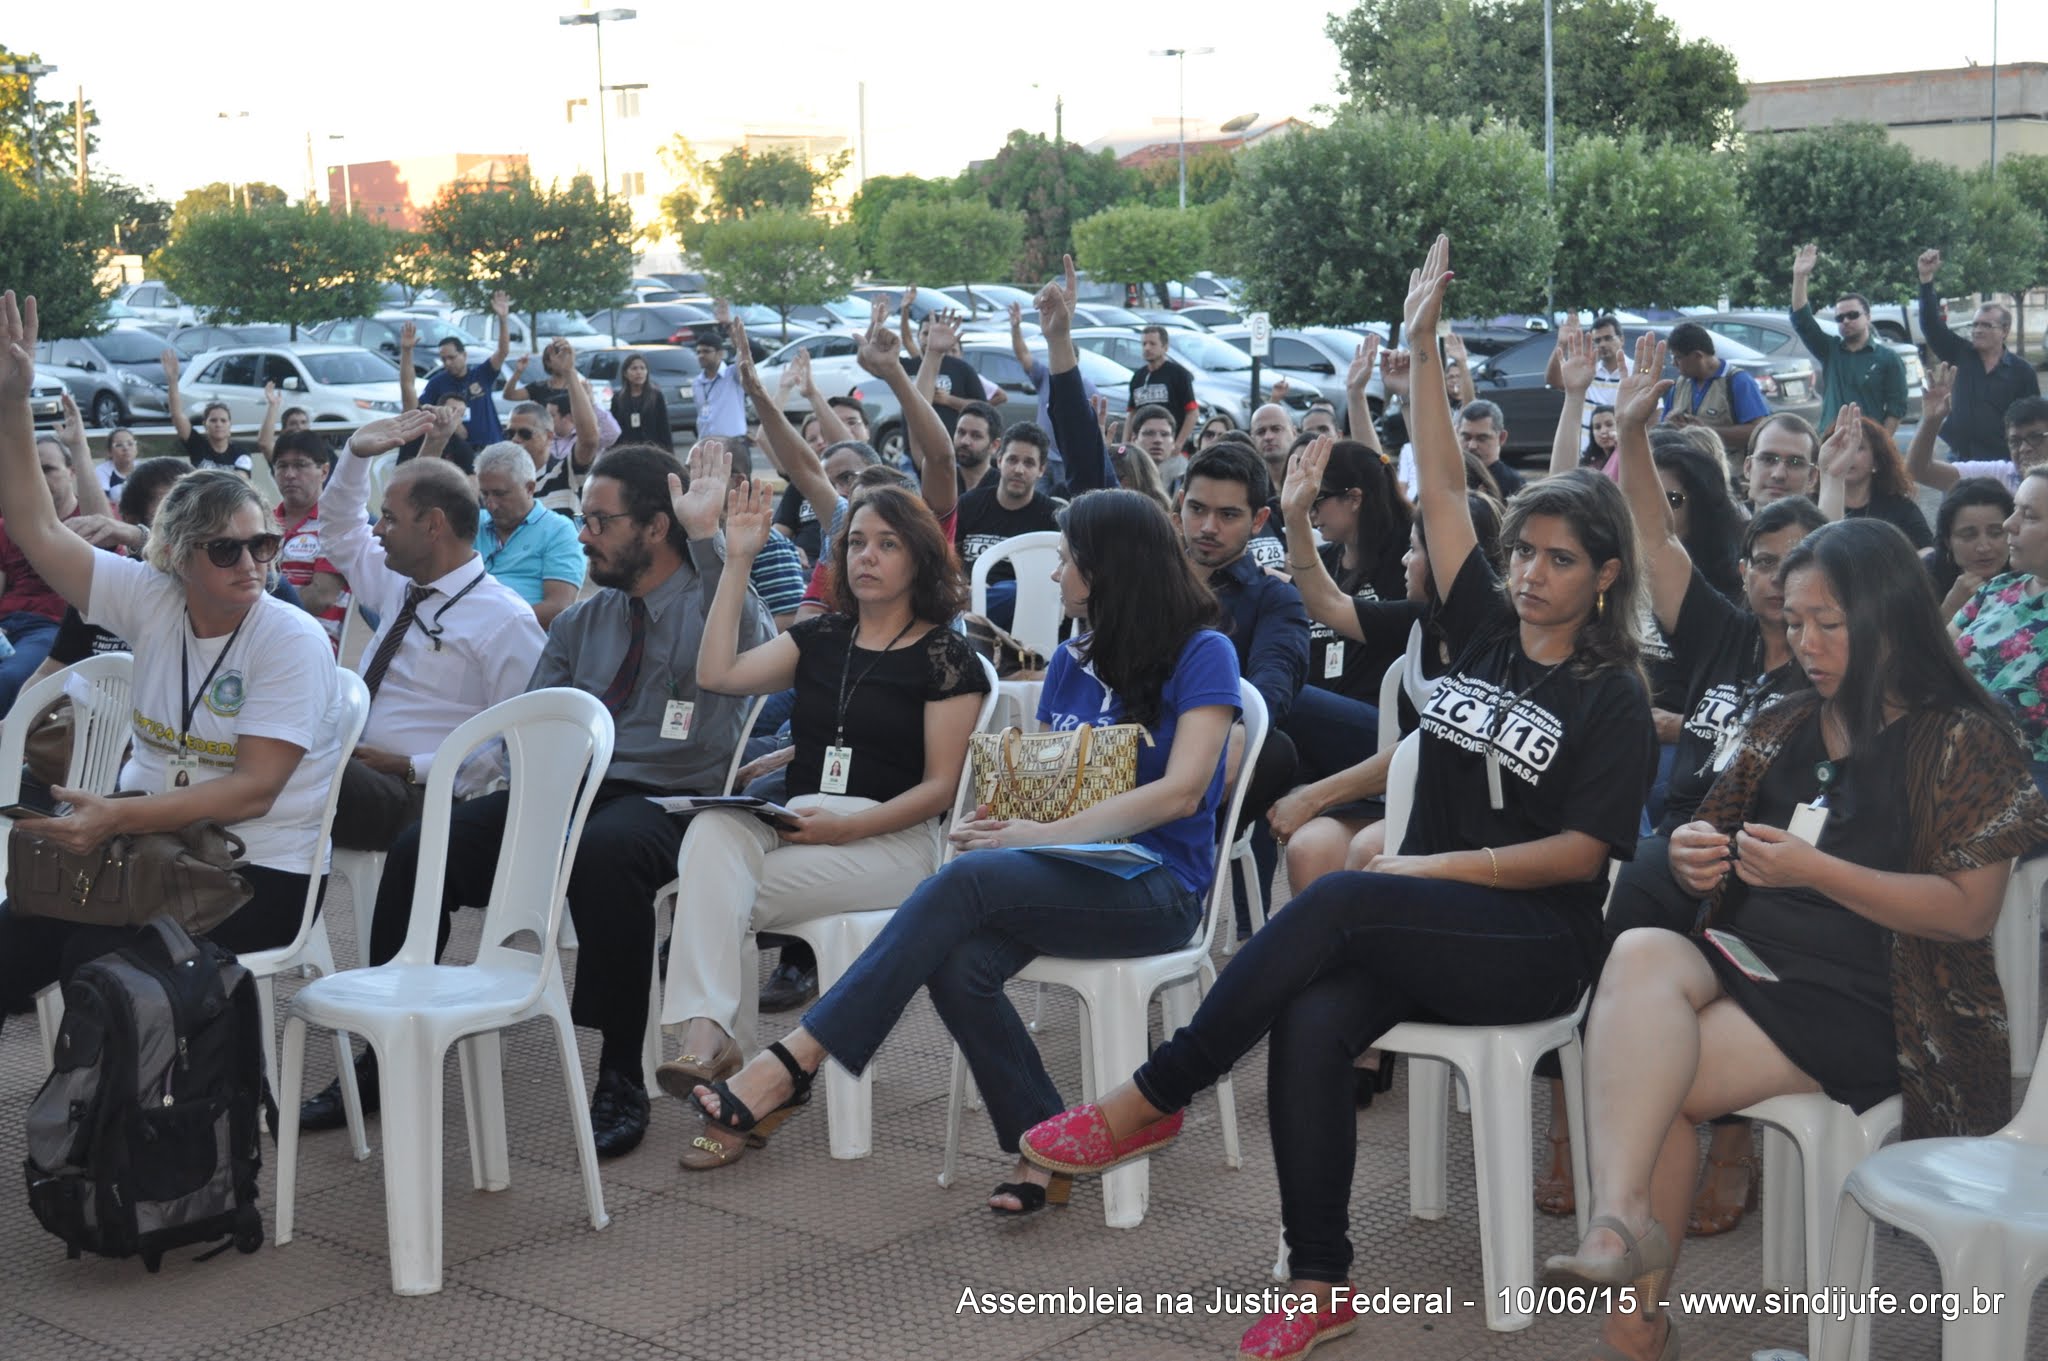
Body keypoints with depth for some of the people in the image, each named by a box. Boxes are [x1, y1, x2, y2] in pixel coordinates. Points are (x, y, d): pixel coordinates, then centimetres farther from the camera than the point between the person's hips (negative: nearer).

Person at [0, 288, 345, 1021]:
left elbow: (253, 791, -18)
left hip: (257, 872, -5)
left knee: (94, 959, -27)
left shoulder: (292, 639, -11)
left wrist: (119, 817, -29)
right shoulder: (152, 601, 4)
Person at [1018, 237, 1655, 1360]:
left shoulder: (1613, 697, -1)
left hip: (1533, 945, -4)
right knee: (1312, 1026, -29)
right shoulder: (1485, 634, 13)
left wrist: (1452, 865, -15)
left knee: (1338, 898, -33)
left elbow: (1586, 849, -8)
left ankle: (1152, 1099, -24)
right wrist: (1421, 349, 8)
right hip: (1422, 929, 5)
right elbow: (1441, 492, 11)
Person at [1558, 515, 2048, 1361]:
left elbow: (1969, 910, -8)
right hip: (1747, 959, 5)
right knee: (1641, 952, -31)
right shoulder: (1783, 728, 18)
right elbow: (1712, 838, 24)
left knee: (1649, 1081, -26)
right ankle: (1623, 1219, -47)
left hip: (1865, 999, -5)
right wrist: (1690, 856, -2)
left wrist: (1815, 871, -17)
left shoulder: (1964, 740, 0)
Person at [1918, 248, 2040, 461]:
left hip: (2001, 462, -2)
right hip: (1958, 459, 2)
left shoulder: (2022, 371, 1)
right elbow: (1931, 324, -3)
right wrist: (1926, 278, -13)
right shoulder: (1960, 354, 5)